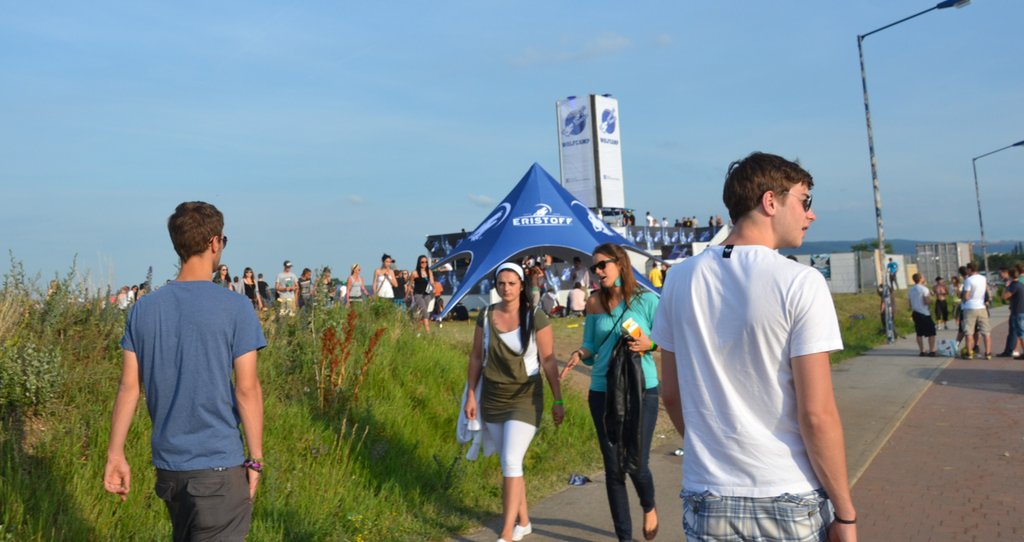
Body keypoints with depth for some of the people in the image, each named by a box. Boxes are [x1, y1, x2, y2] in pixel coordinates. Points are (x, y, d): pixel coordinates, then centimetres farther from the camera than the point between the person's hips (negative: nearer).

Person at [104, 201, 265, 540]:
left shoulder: (145, 308, 2)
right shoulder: (235, 309, -12)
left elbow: (129, 386, 3)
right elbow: (247, 389, -13)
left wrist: (115, 455, 10)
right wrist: (255, 459, -5)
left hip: (167, 462, 6)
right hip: (219, 463, -6)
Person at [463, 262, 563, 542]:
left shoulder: (535, 318, -12)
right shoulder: (486, 316, -1)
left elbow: (549, 361, -8)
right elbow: (476, 358, 6)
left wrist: (558, 400, -8)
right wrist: (471, 395, 5)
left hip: (525, 397, -4)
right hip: (492, 397, 4)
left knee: (511, 462, -12)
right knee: (509, 463, 13)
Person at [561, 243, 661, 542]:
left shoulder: (646, 300, -5)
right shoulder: (595, 303, 3)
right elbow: (590, 346, 8)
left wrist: (649, 344, -19)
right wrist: (579, 354, -13)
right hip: (603, 392, 3)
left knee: (636, 464, -3)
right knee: (613, 468, 8)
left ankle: (649, 507, 34)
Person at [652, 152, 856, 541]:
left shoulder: (680, 279, 0)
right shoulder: (801, 283, -14)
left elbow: (672, 396, 6)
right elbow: (816, 414, -15)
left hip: (708, 500, 3)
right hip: (792, 504, -3)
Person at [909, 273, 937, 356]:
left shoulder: (911, 290, 9)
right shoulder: (924, 289, -12)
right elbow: (927, 302, -16)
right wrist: (929, 296, -1)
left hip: (915, 313, 7)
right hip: (924, 313, -7)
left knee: (919, 333, 10)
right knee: (931, 333, 1)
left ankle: (922, 351, 12)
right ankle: (932, 351, -2)